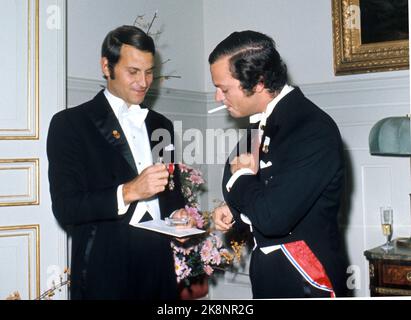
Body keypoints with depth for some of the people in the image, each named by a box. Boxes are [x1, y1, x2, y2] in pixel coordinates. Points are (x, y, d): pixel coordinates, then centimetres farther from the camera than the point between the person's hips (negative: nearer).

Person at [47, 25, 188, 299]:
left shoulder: (161, 125, 12)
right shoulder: (69, 123, -5)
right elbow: (65, 208, -12)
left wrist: (178, 212, -1)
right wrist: (128, 192, -24)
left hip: (160, 267, 5)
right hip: (105, 271, -5)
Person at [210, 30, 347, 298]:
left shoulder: (313, 131, -24)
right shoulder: (265, 121, 2)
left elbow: (272, 218, -28)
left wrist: (242, 177, -12)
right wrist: (234, 211, -4)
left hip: (305, 279, -7)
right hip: (268, 271, 8)